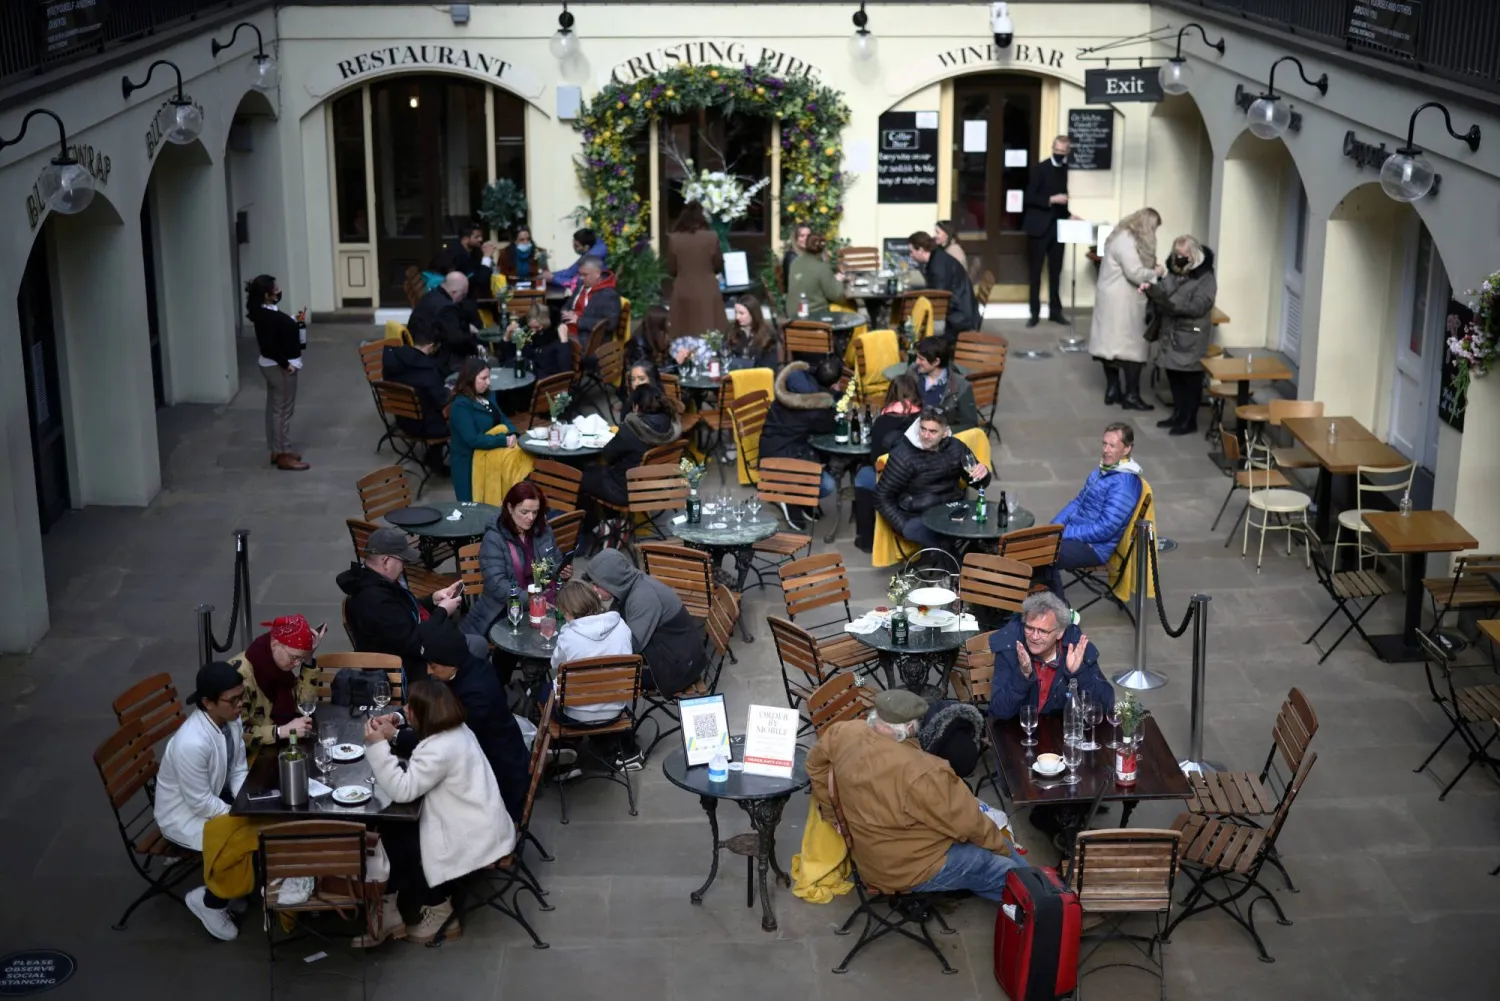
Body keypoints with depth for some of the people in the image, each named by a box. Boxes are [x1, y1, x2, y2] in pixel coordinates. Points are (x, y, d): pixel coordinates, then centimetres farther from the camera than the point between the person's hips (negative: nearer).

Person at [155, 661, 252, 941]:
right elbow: (200, 803, -27)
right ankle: (209, 901, 1)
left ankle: (230, 886, 16)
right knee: (249, 842, -23)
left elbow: (239, 771, -1)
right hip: (183, 815, -8)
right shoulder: (191, 743, -36)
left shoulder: (231, 720, -12)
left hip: (215, 798, 8)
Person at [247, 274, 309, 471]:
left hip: (274, 365, 11)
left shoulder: (266, 311, 7)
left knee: (275, 408, 15)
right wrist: (285, 363, -20)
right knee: (283, 410, -5)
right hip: (279, 367, -11)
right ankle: (284, 456, 0)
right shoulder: (266, 317, -23)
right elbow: (268, 346, -27)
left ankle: (277, 451, 23)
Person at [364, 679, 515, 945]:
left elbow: (401, 789, -27)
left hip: (475, 838, -10)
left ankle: (435, 905, 21)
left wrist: (378, 745, -24)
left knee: (395, 842, 4)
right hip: (481, 826, 10)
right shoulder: (454, 731, 4)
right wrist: (393, 738, -1)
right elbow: (415, 768, 13)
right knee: (395, 831, 13)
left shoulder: (441, 749, -27)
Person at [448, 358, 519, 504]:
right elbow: (473, 440, -25)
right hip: (470, 463, -8)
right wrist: (504, 441, -23)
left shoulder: (488, 396, 9)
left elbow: (502, 419, 14)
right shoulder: (461, 406, -19)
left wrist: (511, 434, -10)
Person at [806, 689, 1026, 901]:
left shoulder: (846, 733, -13)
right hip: (912, 870, -8)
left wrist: (831, 812, 19)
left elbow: (816, 762, 9)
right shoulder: (920, 774, -34)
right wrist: (1003, 845, -2)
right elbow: (966, 821, -20)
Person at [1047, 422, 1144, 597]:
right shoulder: (1103, 470, 11)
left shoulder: (1124, 484, -19)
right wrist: (1054, 527, 3)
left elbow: (1104, 529, -23)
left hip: (1095, 547, -9)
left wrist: (1063, 533, -18)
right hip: (1075, 532, 9)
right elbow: (1078, 502, 19)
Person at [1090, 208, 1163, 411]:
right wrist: (1156, 272, -7)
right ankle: (1131, 395, -2)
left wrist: (1151, 269, 0)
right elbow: (1135, 274, -24)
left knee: (1113, 343, 11)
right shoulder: (1127, 242, -20)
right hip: (1122, 302, -10)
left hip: (1114, 299, 10)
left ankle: (1112, 389, 16)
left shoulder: (1124, 236, 12)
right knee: (1132, 346, -5)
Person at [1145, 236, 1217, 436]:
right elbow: (1162, 293, 15)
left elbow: (1198, 307, -20)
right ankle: (1178, 415, 25)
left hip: (1191, 338, -7)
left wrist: (1171, 304, -30)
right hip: (1171, 334, 7)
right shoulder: (1173, 273, 10)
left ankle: (1189, 421, 7)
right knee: (1173, 376, 13)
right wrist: (1151, 289, -8)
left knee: (1191, 379, 0)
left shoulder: (1206, 278, -11)